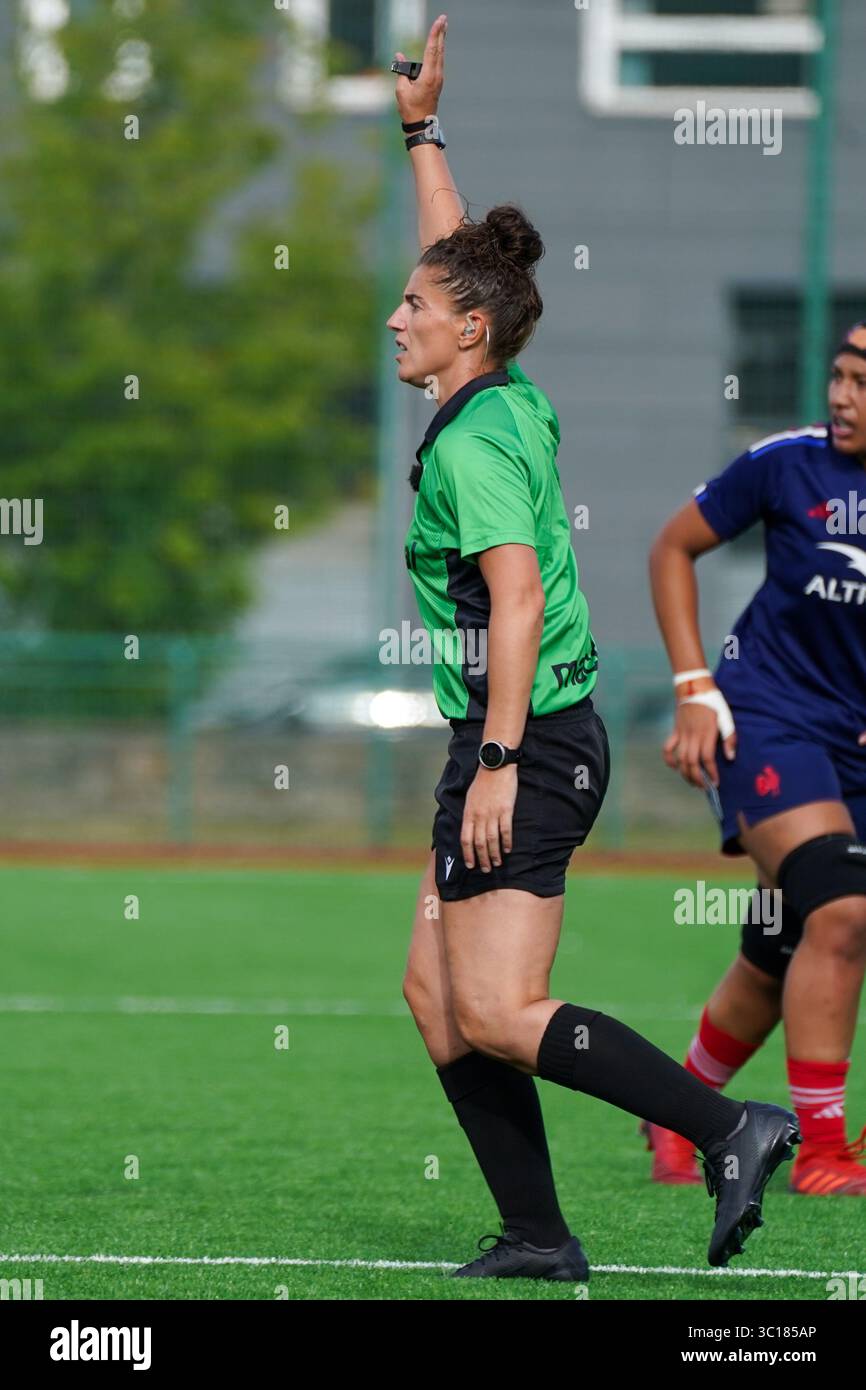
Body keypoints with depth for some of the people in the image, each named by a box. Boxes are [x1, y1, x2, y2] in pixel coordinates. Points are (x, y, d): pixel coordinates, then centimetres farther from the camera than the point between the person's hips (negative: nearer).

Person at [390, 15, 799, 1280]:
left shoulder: (475, 441, -16)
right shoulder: (512, 403, 10)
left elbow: (517, 602, -24)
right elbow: (457, 257, 26)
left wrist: (498, 762, -27)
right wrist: (421, 131, 31)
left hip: (528, 748, -10)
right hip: (530, 741, 10)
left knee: (498, 1017, -12)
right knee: (436, 994, 8)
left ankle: (730, 1128, -12)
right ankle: (536, 1236, 7)